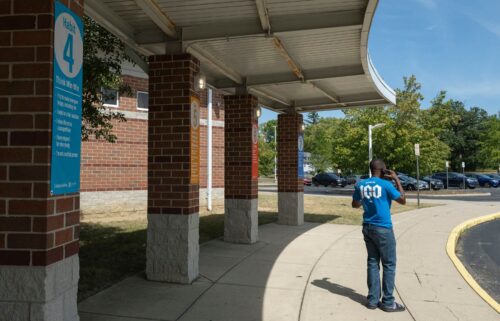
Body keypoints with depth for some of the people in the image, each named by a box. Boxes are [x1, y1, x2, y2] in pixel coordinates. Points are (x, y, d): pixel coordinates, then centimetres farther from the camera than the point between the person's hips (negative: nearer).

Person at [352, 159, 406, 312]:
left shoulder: (360, 185, 4)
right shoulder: (385, 184, -12)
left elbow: (355, 204, 16)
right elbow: (403, 200, -1)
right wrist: (396, 180, 1)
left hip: (367, 228, 6)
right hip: (383, 229, -6)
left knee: (373, 263, 11)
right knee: (389, 264, 4)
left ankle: (372, 300, 14)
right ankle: (388, 302, 7)